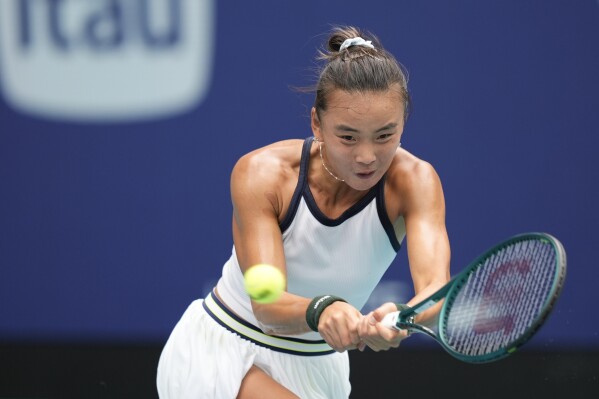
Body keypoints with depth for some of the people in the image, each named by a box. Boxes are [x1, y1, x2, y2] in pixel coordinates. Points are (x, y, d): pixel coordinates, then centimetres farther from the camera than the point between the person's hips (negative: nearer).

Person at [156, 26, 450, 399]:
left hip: (317, 368, 4)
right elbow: (265, 302, -33)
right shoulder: (261, 173, -24)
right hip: (217, 353, -4)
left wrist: (401, 321, -60)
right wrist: (321, 311, -56)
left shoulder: (413, 181, -20)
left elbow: (436, 286, -37)